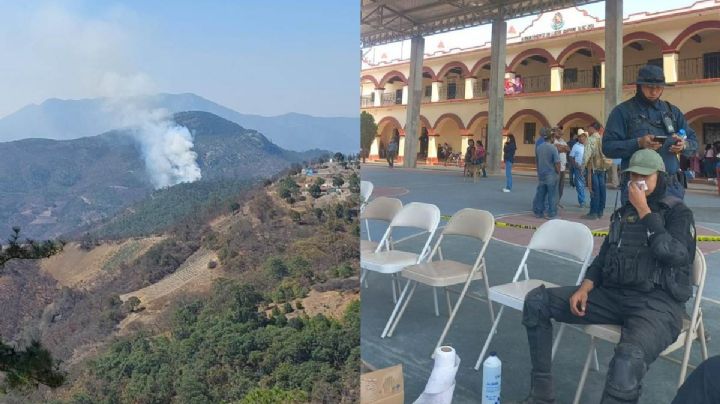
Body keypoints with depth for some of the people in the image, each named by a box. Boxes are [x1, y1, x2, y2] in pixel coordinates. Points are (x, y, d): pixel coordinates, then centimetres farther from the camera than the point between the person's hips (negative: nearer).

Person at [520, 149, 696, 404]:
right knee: (536, 301, -7)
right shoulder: (623, 212, 17)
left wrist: (644, 211, -15)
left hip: (658, 302, -6)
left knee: (628, 359, -41)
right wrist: (585, 287, 1)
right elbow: (604, 256, 19)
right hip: (613, 294, 7)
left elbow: (676, 256, -18)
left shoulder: (678, 212, 0)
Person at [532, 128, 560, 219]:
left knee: (540, 194, 12)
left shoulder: (538, 147, 2)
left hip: (541, 174, 5)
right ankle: (551, 214, 5)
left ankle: (538, 212, 16)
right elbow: (557, 163, -14)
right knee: (552, 195, 2)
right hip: (551, 175, -5)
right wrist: (558, 172, 2)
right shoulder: (553, 148, -14)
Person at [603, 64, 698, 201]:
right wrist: (638, 143, -20)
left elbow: (693, 141, 17)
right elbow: (608, 147, -7)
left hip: (671, 185, 5)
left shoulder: (672, 111, 16)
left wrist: (684, 145, -7)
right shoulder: (622, 111, 1)